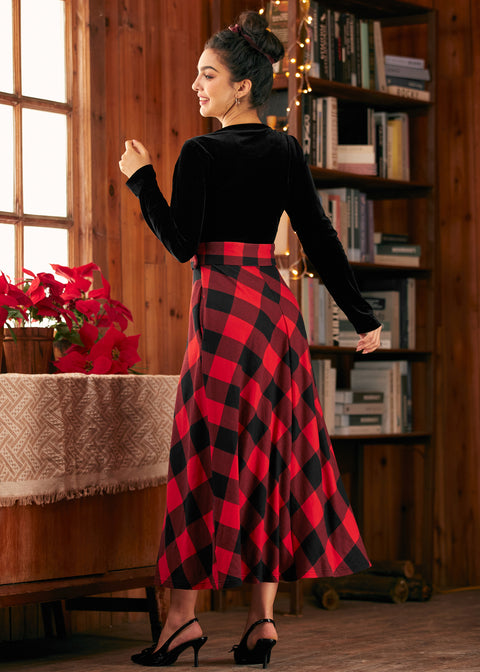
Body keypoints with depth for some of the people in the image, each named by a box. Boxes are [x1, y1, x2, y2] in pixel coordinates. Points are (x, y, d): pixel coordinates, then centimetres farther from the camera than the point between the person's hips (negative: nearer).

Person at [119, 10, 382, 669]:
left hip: (223, 305, -6)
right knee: (270, 453, 6)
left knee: (210, 453, -3)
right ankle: (263, 618, 5)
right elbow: (321, 238, 8)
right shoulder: (287, 152, 9)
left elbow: (182, 244, -13)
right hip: (276, 305, 6)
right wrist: (362, 316, 11)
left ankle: (184, 615, -2)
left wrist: (143, 180, -4)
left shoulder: (201, 154, -8)